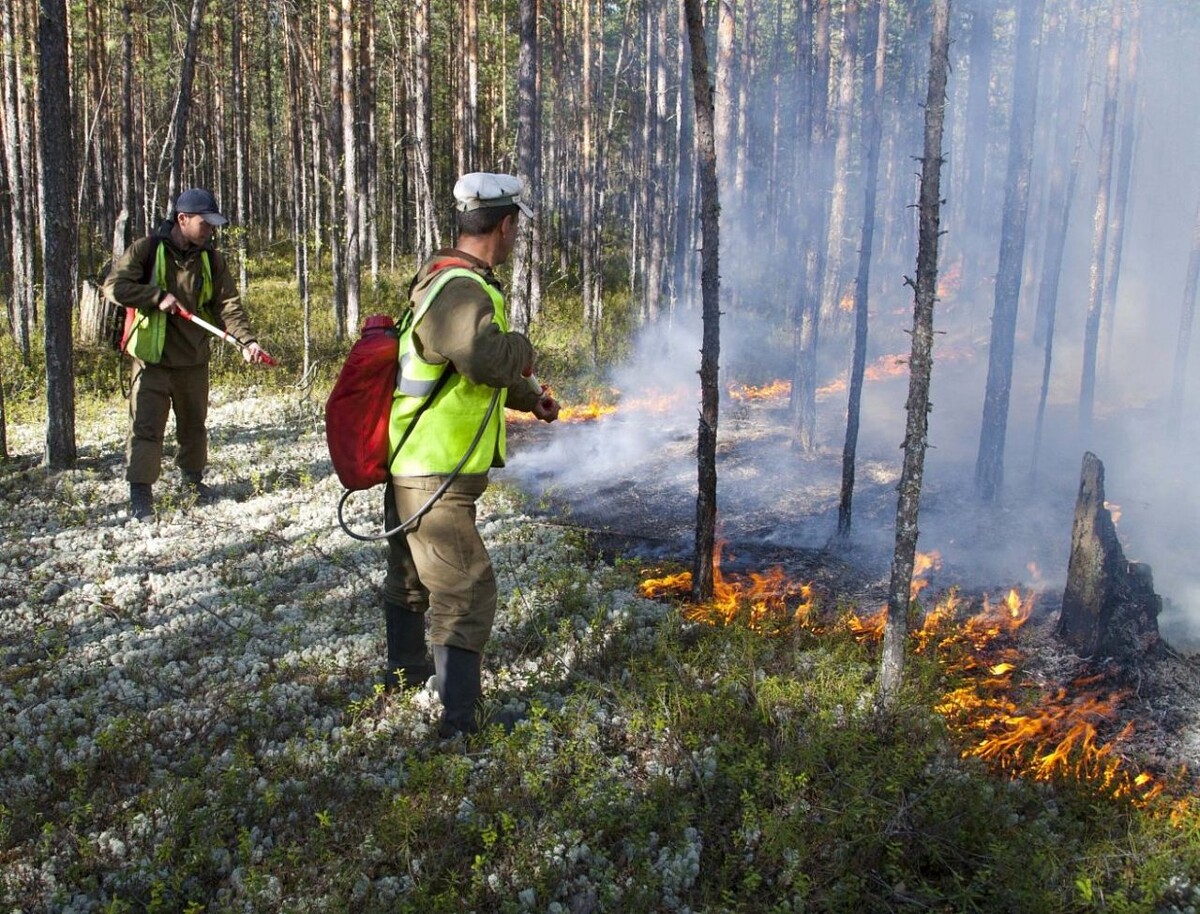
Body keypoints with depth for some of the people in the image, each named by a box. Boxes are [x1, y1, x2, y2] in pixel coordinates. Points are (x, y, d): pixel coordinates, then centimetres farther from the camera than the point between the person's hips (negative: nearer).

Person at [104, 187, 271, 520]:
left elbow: (227, 305, -4)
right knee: (146, 426, -6)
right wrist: (157, 296, -22)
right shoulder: (146, 249, -8)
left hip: (194, 358, 4)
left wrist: (246, 341, -20)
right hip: (152, 358, -4)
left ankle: (192, 477, 35)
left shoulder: (211, 259, 3)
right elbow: (114, 286, -12)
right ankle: (140, 491, -3)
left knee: (194, 423, 17)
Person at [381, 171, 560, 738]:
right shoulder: (462, 290, -22)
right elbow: (488, 358, -40)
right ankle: (460, 717, 1)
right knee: (466, 592, -4)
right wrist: (522, 348, -18)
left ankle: (405, 668, 48)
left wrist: (529, 399, 34)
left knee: (411, 574, 27)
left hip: (409, 464, 11)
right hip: (437, 481, -11)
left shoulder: (442, 282, 13)